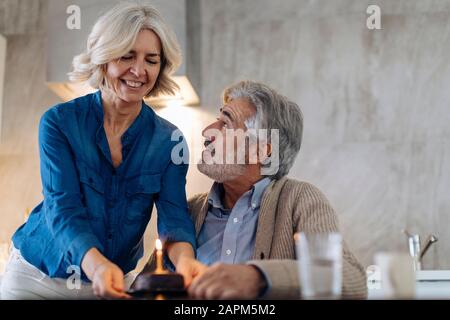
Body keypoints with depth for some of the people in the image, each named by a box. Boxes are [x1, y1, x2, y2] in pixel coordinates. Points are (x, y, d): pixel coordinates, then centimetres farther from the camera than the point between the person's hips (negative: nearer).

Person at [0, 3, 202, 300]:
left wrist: (185, 259, -38)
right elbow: (62, 207, -21)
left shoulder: (169, 140, -5)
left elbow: (174, 214, -15)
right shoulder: (59, 122, -12)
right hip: (39, 277, -2)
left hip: (116, 283, 2)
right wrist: (96, 264, -41)